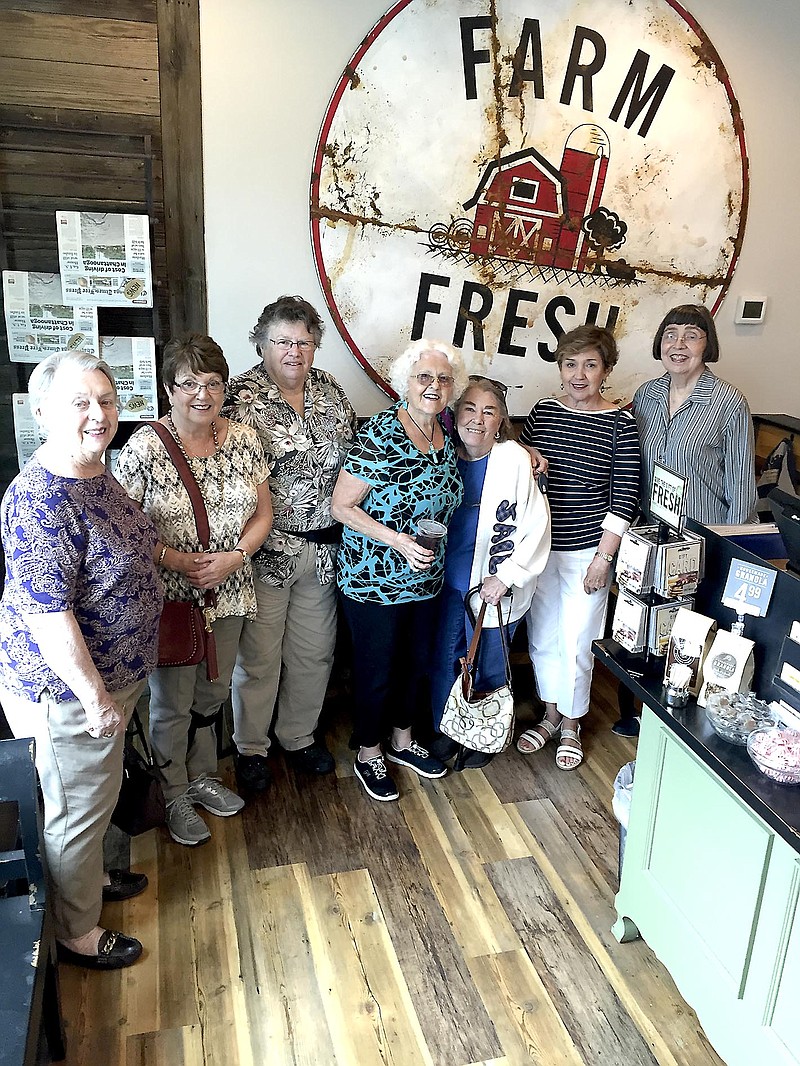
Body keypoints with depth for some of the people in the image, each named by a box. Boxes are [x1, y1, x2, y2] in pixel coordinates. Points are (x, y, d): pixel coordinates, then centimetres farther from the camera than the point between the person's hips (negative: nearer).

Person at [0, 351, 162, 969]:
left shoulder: (95, 475, 3)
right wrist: (95, 696, -22)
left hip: (107, 675, 9)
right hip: (69, 688, -9)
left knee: (96, 796, 27)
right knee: (78, 807, 11)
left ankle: (90, 877, 51)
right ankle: (78, 933, 33)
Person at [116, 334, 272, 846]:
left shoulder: (244, 439, 0)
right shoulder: (145, 447, -14)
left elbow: (263, 513, 4)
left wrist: (234, 556, -11)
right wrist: (175, 559, -21)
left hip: (229, 593, 5)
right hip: (168, 597, -4)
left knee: (213, 692, 21)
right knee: (172, 703, 11)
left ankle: (202, 775, 44)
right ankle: (176, 796, 34)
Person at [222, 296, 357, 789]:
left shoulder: (330, 388, 6)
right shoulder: (242, 397, -10)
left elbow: (354, 452, 14)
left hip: (324, 546, 5)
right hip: (267, 547, -5)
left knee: (315, 651, 17)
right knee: (259, 656, 8)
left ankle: (300, 735, 38)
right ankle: (251, 747, 29)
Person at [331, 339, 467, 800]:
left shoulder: (447, 432, -1)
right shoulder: (380, 435, -22)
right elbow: (342, 507, -19)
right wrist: (397, 541, -28)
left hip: (427, 578, 7)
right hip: (374, 580, -7)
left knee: (417, 662, 22)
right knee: (377, 671, 9)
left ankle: (403, 740, 45)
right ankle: (369, 753, 34)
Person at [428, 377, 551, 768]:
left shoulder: (515, 460, -16)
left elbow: (536, 527, -13)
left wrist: (506, 577, -15)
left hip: (495, 585, -3)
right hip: (449, 581, 4)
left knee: (487, 666, 13)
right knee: (444, 659, 16)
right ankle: (445, 730, 40)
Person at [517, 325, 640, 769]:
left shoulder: (621, 425, -8)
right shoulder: (543, 411, 1)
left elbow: (624, 498, -10)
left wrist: (604, 557, -12)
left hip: (587, 550, -4)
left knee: (576, 641, 6)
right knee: (542, 636, 15)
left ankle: (571, 724, 28)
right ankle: (550, 714, 36)